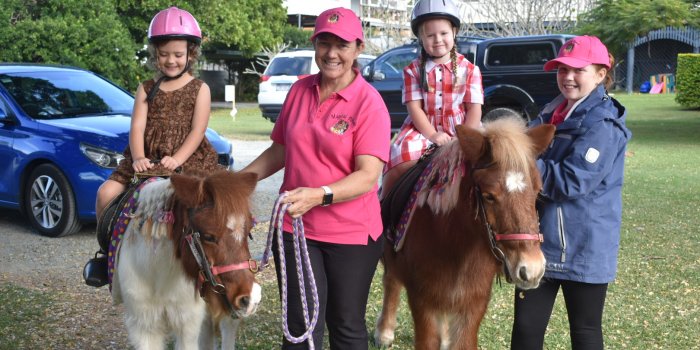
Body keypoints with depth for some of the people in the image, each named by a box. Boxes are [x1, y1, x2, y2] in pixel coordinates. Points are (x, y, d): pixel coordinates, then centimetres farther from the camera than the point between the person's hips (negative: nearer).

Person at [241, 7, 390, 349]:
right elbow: (279, 150, 15)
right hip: (294, 228, 4)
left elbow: (368, 175, -20)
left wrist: (319, 195, -35)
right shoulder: (300, 90, 3)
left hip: (351, 234, -3)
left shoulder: (369, 103, -12)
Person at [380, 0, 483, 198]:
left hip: (462, 132, 1)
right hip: (423, 130, -1)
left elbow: (474, 108, -1)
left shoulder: (469, 69, 3)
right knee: (403, 161, -24)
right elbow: (414, 107, -4)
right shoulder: (414, 70, 3)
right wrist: (433, 135, -17)